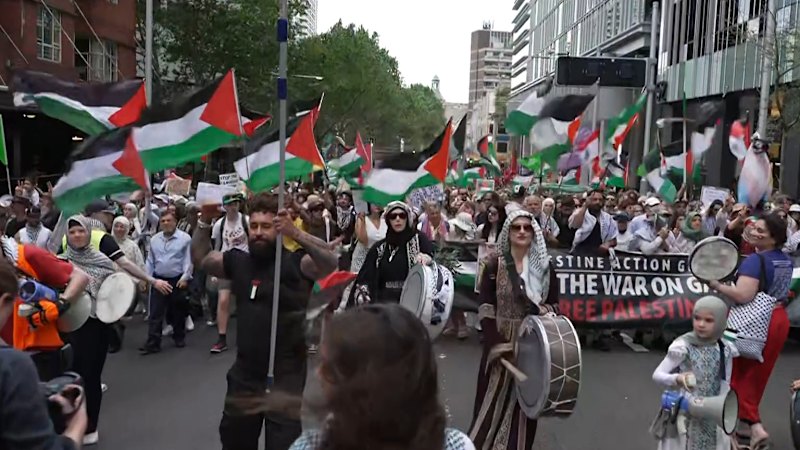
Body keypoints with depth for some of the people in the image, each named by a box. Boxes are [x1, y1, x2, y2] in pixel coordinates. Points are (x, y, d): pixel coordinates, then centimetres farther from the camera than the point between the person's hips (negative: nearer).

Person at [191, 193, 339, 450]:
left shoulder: (294, 263, -14)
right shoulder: (238, 261, 3)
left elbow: (331, 263, -30)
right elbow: (200, 258, 12)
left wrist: (295, 233, -42)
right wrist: (205, 221, -2)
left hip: (284, 375, -6)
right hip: (245, 372, 6)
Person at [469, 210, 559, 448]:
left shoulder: (544, 266, 3)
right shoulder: (495, 264, -6)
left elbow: (554, 304, 9)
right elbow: (485, 308, -9)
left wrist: (545, 309, -13)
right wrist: (496, 343, -17)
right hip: (501, 340, -2)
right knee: (495, 397, 3)